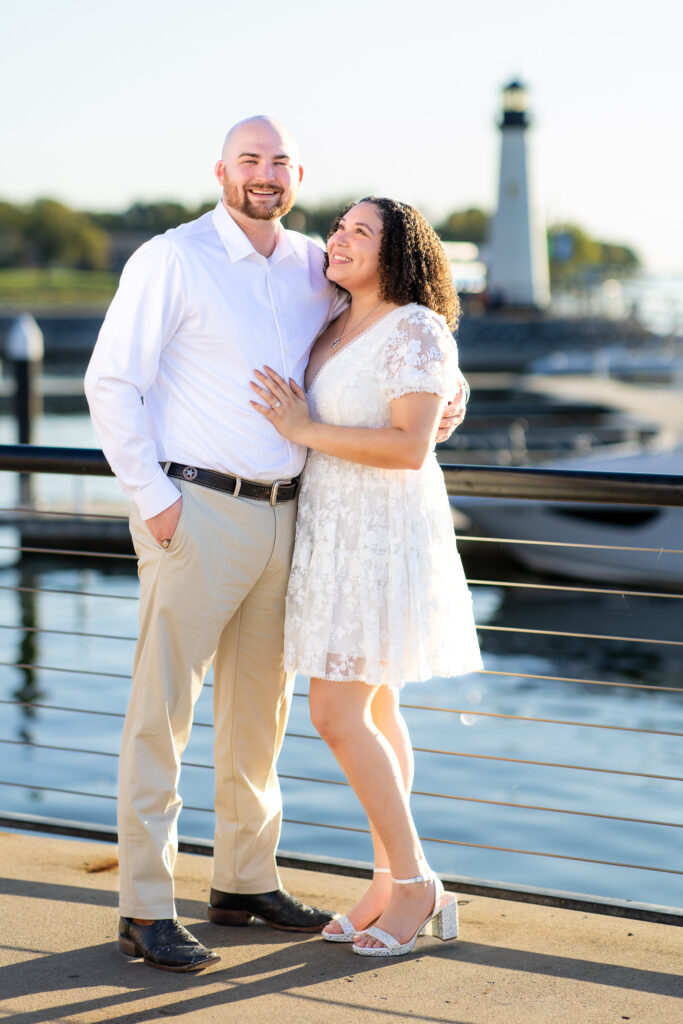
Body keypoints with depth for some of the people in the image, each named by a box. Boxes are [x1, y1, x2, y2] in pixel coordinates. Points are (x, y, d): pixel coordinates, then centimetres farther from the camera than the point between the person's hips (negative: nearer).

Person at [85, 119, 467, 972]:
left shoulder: (313, 270, 10)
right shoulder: (172, 260, -7)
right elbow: (111, 382, -9)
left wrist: (447, 389, 6)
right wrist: (151, 497, -14)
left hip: (281, 514, 6)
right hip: (195, 512, -6)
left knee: (260, 704, 14)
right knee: (162, 708, -6)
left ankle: (245, 880, 27)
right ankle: (145, 911, -2)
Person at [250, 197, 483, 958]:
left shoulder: (415, 329, -13)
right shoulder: (334, 332, 13)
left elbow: (412, 446, -23)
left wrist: (306, 431, -19)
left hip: (385, 538, -9)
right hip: (335, 532, 9)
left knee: (336, 715, -11)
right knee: (373, 711, 10)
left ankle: (415, 883, -1)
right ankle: (391, 884, 16)